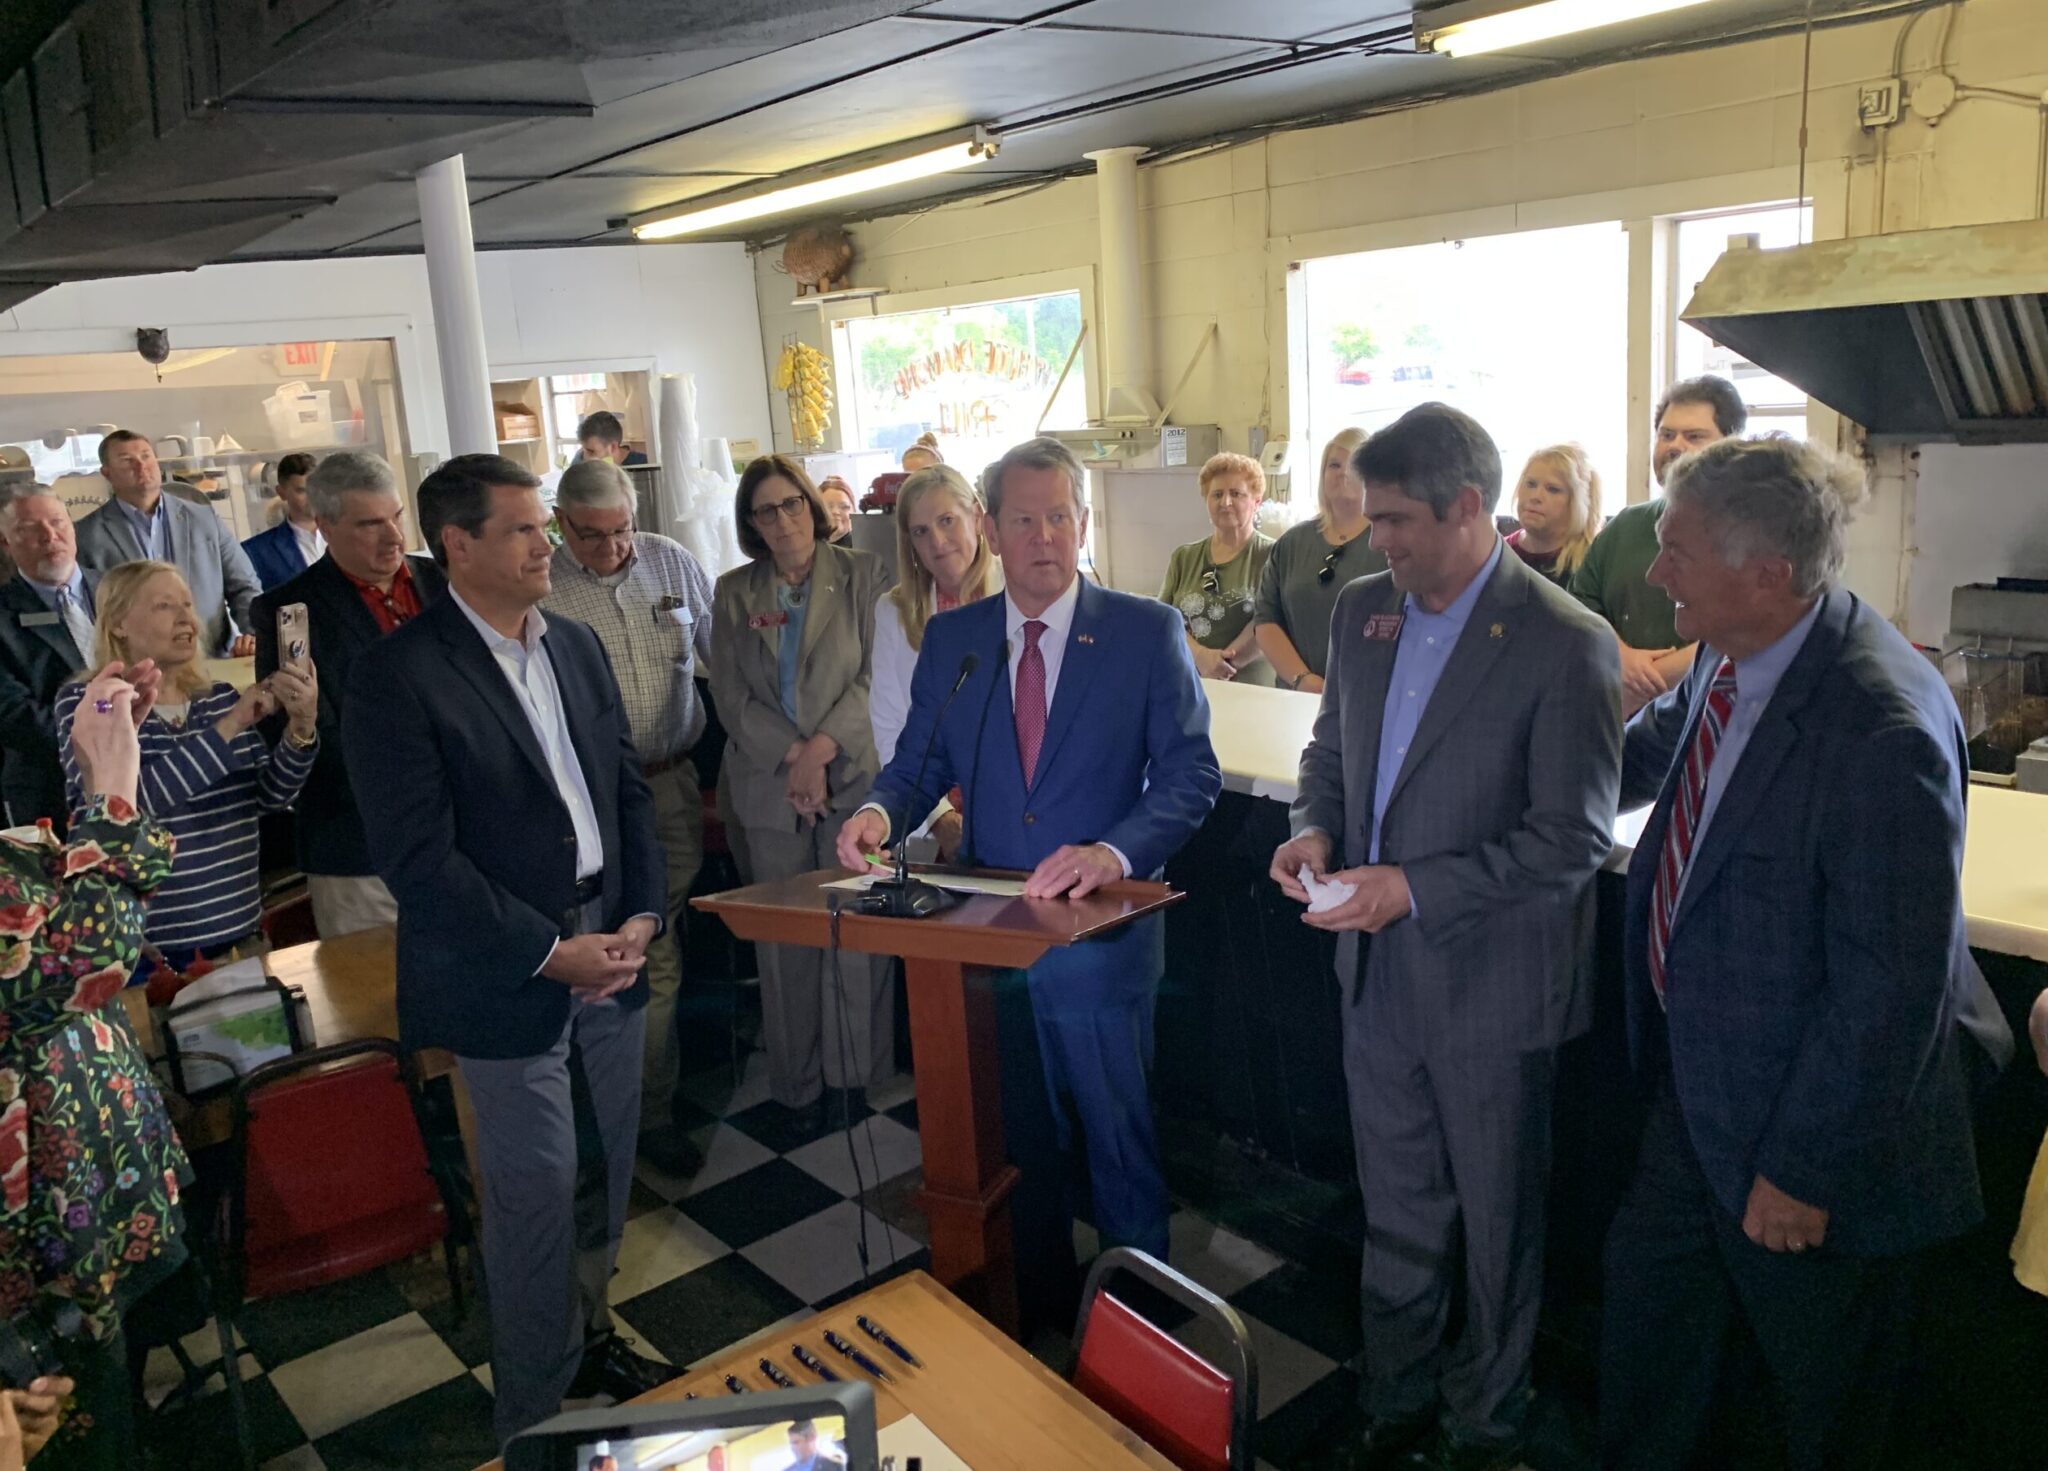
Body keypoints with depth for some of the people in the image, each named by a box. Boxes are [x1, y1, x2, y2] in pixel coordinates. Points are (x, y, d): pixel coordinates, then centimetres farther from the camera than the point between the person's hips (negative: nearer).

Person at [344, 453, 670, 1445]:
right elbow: (417, 858, -16)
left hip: (607, 956, 6)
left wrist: (641, 916, -1)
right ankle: (536, 1416, 24)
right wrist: (550, 953, -16)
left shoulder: (578, 647, 9)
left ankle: (589, 1335, 40)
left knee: (607, 1174, 16)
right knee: (537, 1196, 4)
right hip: (508, 983, -6)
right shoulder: (399, 674, -12)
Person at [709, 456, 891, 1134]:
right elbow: (731, 695, 3)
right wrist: (793, 757, -10)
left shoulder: (862, 574, 5)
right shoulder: (733, 592, 10)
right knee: (786, 940, 3)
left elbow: (875, 676, -3)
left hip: (853, 776, -1)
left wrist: (824, 747, -14)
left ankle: (854, 1072, 15)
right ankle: (799, 1083, 15)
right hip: (770, 786, 2)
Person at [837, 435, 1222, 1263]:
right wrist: (881, 811, -14)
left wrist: (1116, 852, -25)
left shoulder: (1148, 632, -6)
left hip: (1103, 932, -3)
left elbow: (1191, 773, -9)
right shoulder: (951, 638, 4)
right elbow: (922, 759, 8)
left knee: (1119, 1137, 10)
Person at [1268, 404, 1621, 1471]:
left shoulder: (1566, 644, -18)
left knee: (1496, 1224, 17)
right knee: (1395, 1213, 22)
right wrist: (1317, 826, -6)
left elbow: (1573, 839, -19)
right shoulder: (1361, 608, 2)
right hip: (1378, 975, 6)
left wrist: (1417, 889, -25)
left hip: (1492, 988, -5)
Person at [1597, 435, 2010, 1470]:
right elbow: (1654, 752, 17)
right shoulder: (1727, 658, -7)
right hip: (1695, 1080, 8)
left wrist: (1801, 1168, -19)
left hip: (1804, 1121, -8)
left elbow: (1891, 994, -27)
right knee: (1645, 1289, 26)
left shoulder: (1884, 730, -32)